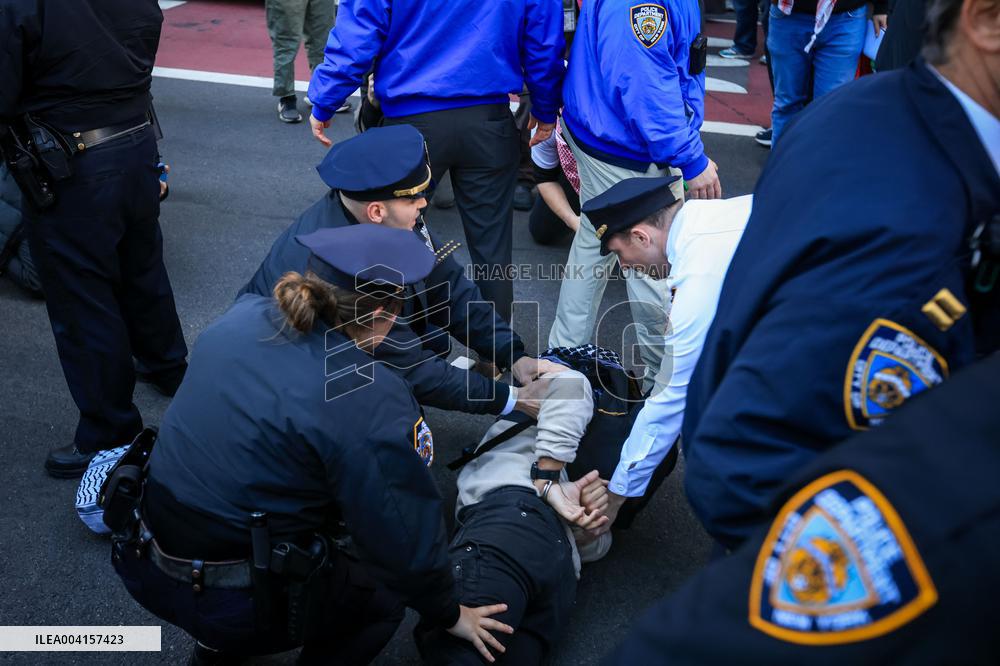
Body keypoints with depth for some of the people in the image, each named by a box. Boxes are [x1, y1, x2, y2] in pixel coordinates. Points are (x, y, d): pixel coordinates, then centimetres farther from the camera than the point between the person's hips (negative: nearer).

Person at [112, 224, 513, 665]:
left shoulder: (241, 317, -4)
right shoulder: (370, 402, -24)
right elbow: (406, 537, -15)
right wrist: (449, 614, 4)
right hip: (228, 601, -6)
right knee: (384, 593, 17)